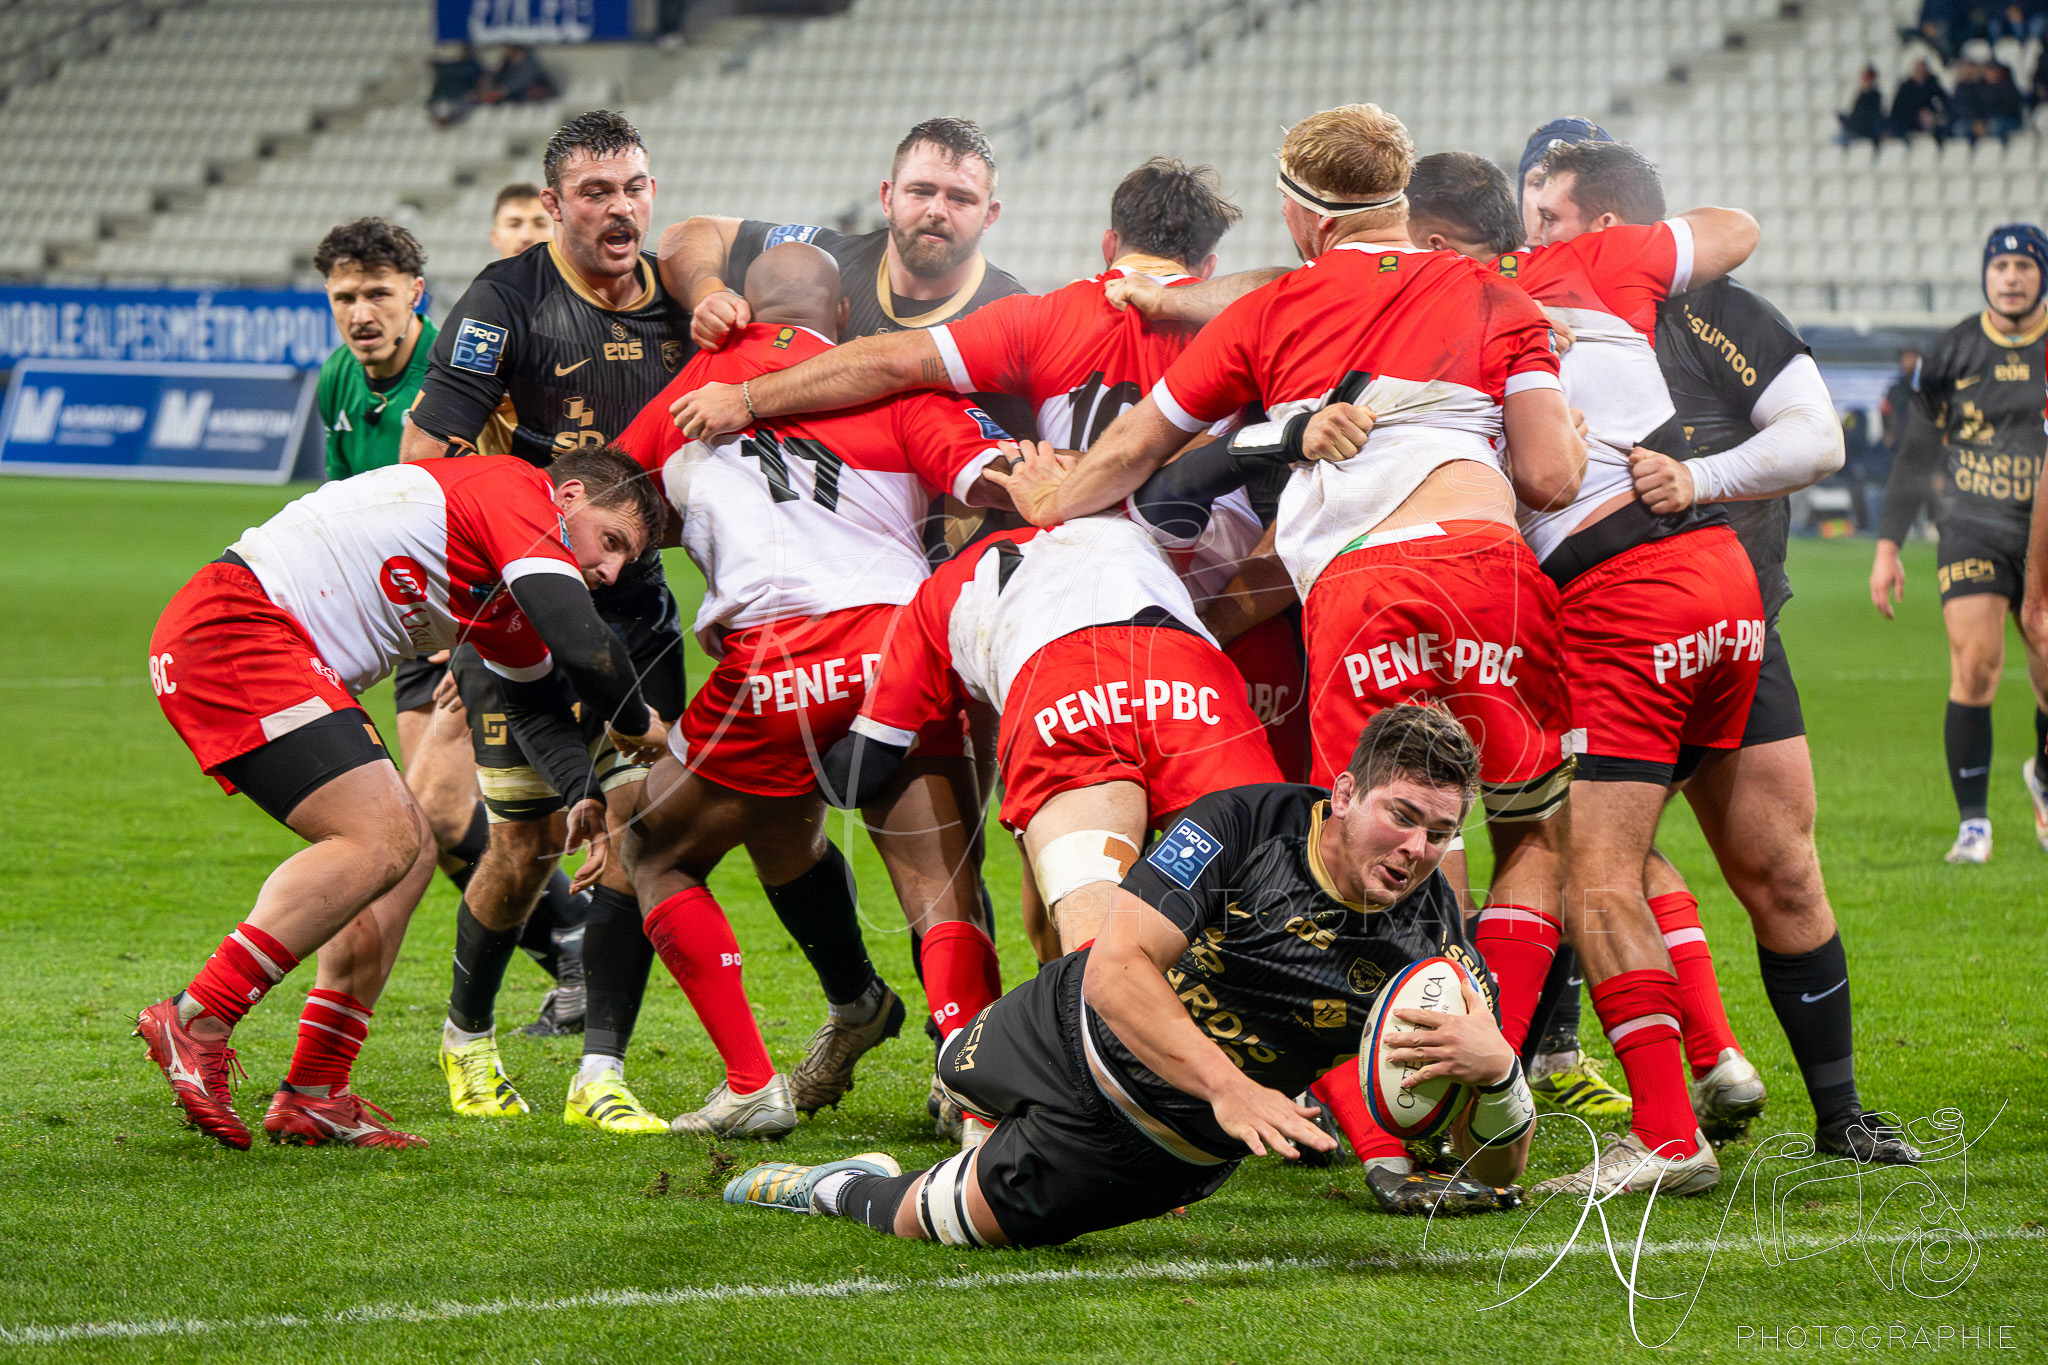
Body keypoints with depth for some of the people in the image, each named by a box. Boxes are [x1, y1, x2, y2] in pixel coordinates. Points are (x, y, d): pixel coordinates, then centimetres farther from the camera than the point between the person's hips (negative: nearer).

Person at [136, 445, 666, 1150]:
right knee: (379, 840, -19)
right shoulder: (519, 494, -8)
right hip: (231, 625, -11)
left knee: (410, 851, 10)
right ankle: (195, 1022, -18)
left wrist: (588, 796, 25)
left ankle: (312, 1095, 9)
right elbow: (583, 645, -18)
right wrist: (640, 727, 0)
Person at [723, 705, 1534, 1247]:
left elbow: (1498, 1172, -23)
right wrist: (1226, 1085, -52)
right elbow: (1115, 968, -39)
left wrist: (1495, 1065, -46)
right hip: (1076, 1026, 0)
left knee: (924, 1223, 3)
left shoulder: (1429, 931, -25)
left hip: (1171, 1150, 0)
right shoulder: (1246, 823, -29)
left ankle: (838, 1193, 36)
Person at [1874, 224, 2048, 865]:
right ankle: (1973, 824, -8)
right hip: (1972, 528, -1)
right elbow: (1915, 454, 7)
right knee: (1975, 664, -16)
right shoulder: (1953, 353, 1)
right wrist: (1887, 546, 3)